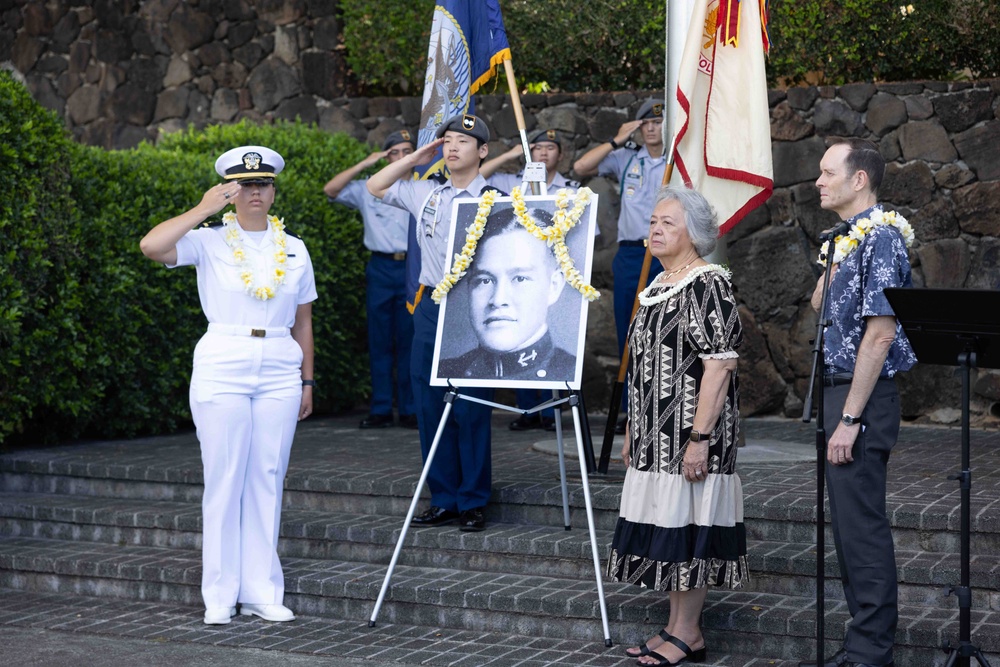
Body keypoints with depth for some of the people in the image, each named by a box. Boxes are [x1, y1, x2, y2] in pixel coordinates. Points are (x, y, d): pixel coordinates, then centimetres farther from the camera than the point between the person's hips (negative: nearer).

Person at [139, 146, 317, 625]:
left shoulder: (294, 249, 11)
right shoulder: (210, 242, 0)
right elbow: (151, 246, -18)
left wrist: (307, 381, 13)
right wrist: (203, 210, -14)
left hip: (279, 372, 3)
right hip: (222, 369, -3)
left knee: (268, 481, 4)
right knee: (224, 481, -2)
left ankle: (262, 592, 11)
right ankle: (220, 597, 5)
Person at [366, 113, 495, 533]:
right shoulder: (426, 194, 12)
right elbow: (376, 187, 25)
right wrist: (415, 158, 15)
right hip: (430, 306, 6)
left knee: (471, 410, -3)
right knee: (429, 407, 7)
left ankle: (473, 503, 7)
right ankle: (443, 500, 16)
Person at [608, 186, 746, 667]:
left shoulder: (709, 286, -13)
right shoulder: (658, 288, 15)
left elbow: (719, 366, -19)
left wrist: (699, 438, -22)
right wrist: (632, 430, 20)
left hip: (690, 432, -9)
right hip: (655, 436, 9)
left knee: (685, 529, -4)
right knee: (665, 529, 11)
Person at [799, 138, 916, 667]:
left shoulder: (880, 237, -15)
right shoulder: (850, 236, 14)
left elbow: (880, 331, -20)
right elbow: (818, 306, 21)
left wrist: (850, 418, -21)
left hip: (861, 396, -10)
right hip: (839, 389, 10)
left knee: (861, 525, -6)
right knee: (849, 522, 14)